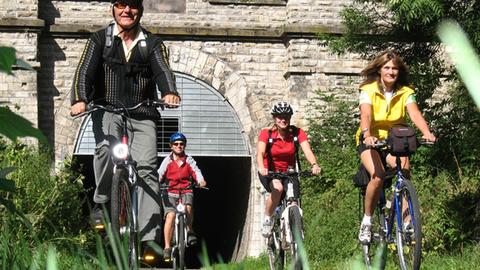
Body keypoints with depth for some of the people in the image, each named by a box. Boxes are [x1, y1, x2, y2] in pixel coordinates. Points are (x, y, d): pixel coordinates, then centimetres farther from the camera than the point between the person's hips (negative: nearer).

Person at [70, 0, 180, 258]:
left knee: (146, 167, -15)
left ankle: (149, 237, -17)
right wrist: (79, 100, -25)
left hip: (142, 115, 1)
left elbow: (163, 71, -6)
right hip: (107, 110, -1)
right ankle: (100, 204, -9)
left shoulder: (152, 43, 12)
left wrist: (169, 93, -29)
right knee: (106, 149, -32)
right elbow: (84, 72, -5)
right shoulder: (99, 39, 8)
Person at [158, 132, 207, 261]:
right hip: (170, 193, -1)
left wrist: (201, 181, -30)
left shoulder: (189, 161, 2)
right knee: (170, 215, -21)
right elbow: (160, 175, -7)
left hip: (186, 192, 1)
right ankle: (167, 248, -17)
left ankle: (189, 231, -2)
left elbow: (196, 172, -10)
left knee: (188, 208, -31)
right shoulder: (167, 161, -1)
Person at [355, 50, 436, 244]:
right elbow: (365, 114, -27)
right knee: (378, 176, -29)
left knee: (405, 170, -28)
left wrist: (426, 132, -42)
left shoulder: (405, 92, -5)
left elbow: (414, 113, -22)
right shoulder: (369, 90, -11)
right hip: (371, 140, -2)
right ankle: (366, 222, -10)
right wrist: (367, 135, -48)